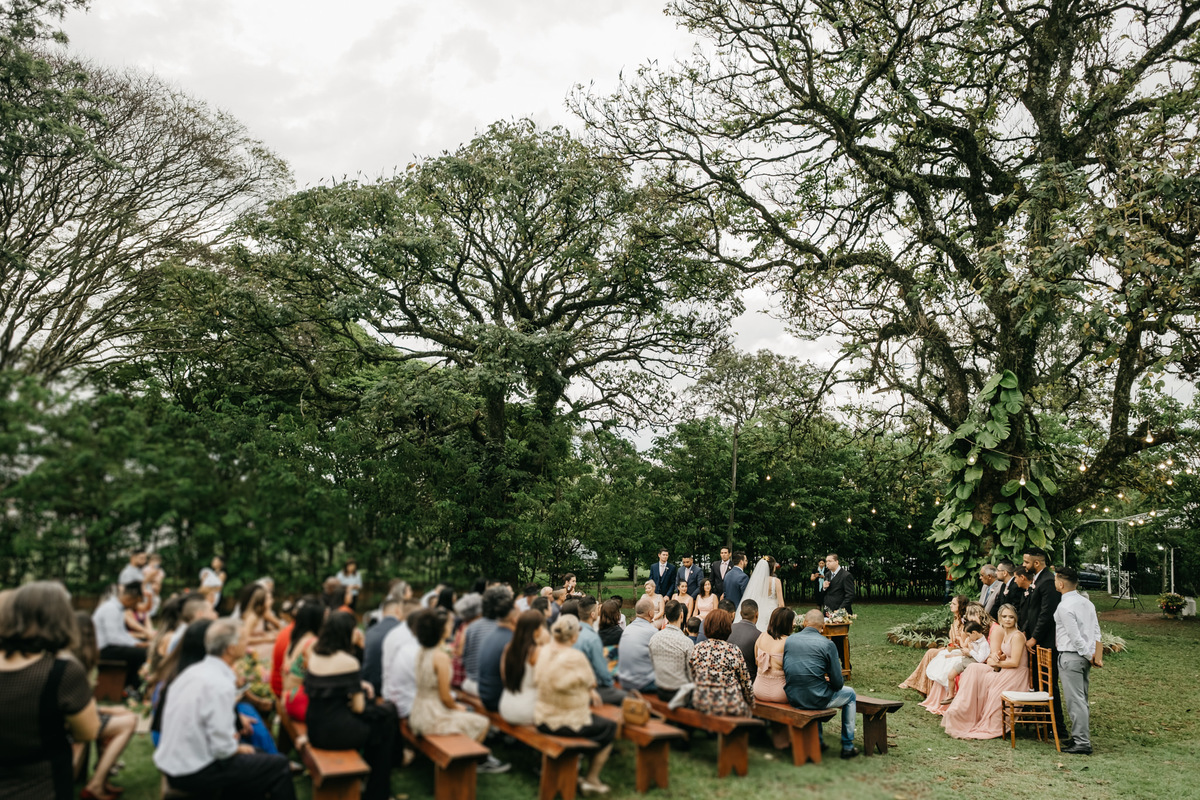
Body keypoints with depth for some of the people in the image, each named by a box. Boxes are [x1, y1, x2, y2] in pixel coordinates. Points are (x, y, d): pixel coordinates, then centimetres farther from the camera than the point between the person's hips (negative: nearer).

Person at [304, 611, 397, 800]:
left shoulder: (314, 654, 2)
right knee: (386, 721, 15)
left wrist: (358, 685, 12)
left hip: (315, 729, 7)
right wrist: (359, 690, 7)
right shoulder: (348, 662, -18)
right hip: (337, 731, -7)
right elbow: (358, 707, -13)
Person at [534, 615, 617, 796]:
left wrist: (588, 692, 10)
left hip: (542, 720, 7)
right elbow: (590, 684, -10)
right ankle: (591, 778, 23)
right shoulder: (575, 657, -26)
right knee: (610, 726, 17)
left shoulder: (545, 651, -4)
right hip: (566, 724, -7)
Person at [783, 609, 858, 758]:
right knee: (850, 694, 24)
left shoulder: (789, 640, 2)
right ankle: (847, 746, 28)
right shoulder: (827, 644, -10)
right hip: (816, 699, -4)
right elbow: (838, 683, -8)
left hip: (792, 698, 5)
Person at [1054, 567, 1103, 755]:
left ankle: (1082, 743, -3)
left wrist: (1090, 656, -6)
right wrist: (1097, 655, 4)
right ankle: (1080, 737, 23)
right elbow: (1096, 632, 8)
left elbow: (1075, 637, -18)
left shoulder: (1064, 606, -16)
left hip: (1070, 656, -9)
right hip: (1085, 656, 9)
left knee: (1075, 700, -5)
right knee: (1082, 700, 15)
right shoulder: (1087, 602, 10)